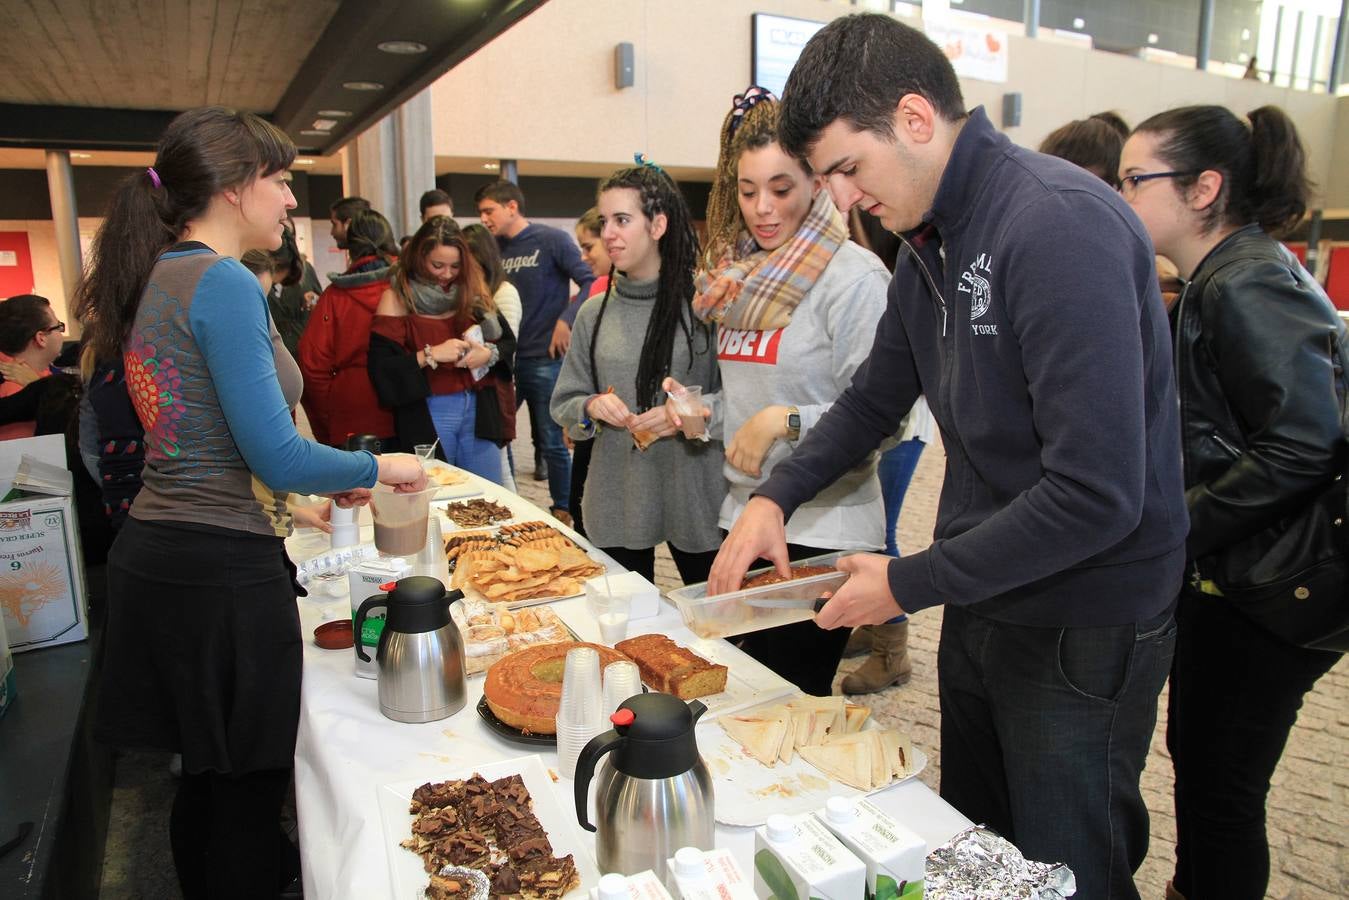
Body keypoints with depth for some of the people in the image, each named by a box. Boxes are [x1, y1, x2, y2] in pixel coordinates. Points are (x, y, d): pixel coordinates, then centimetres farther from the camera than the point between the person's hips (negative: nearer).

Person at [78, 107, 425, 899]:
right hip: (223, 568, -9)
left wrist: (325, 481, 19)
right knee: (250, 791, 6)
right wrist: (381, 468, -4)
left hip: (158, 556, 9)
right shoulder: (225, 284, -16)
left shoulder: (163, 276, 12)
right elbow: (276, 455, -19)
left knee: (210, 778, 22)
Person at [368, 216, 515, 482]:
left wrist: (489, 354, -10)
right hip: (427, 415, -3)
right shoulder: (397, 298, -4)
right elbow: (382, 369, -11)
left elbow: (508, 341, 10)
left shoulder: (472, 290, 7)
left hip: (479, 409, 3)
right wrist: (430, 355, -20)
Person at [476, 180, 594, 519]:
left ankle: (563, 511, 19)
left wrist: (566, 320, -21)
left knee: (552, 442, 2)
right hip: (505, 357, 6)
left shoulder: (552, 240, -6)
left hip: (544, 358, -6)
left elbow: (591, 282, -12)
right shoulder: (495, 247, 10)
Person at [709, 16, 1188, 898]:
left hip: (1085, 626, -8)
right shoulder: (932, 240, 4)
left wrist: (908, 584, -19)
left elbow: (1097, 494, -29)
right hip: (980, 602, 8)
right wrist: (776, 496, 1)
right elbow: (876, 397, 14)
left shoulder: (1061, 226, -24)